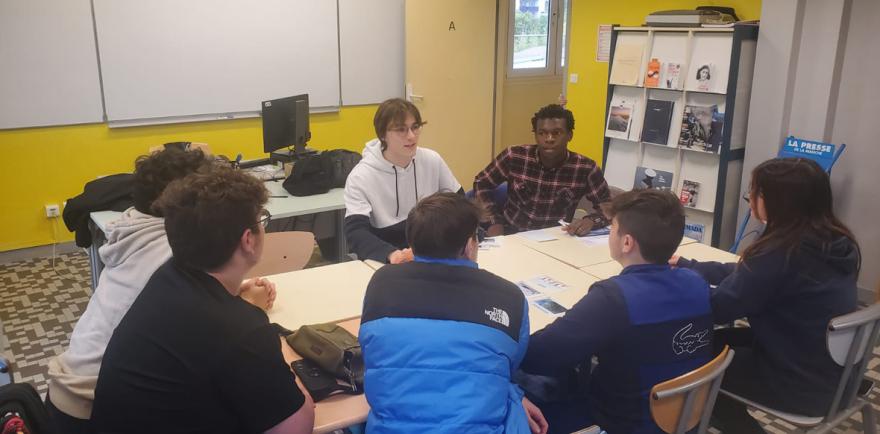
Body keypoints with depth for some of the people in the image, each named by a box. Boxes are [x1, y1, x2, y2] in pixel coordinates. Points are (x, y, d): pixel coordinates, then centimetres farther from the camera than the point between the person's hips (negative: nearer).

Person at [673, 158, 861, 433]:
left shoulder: (782, 253, -30)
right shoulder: (833, 241, -1)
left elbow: (718, 308, -20)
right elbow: (744, 274, 8)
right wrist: (684, 265, 13)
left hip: (800, 385, -8)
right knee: (715, 340, 20)